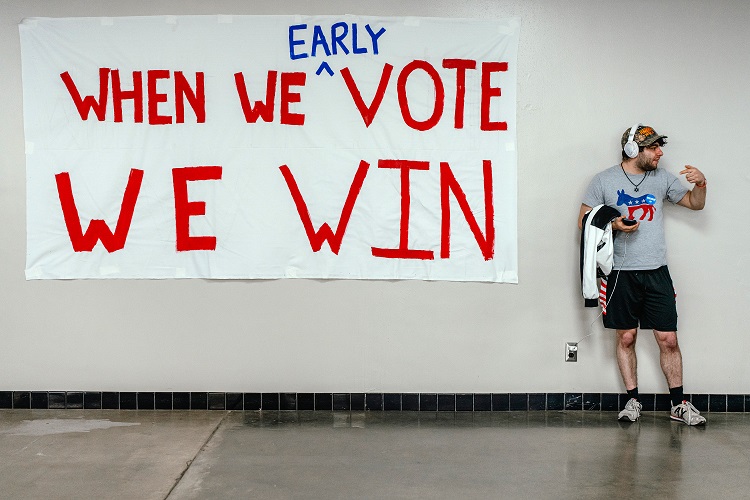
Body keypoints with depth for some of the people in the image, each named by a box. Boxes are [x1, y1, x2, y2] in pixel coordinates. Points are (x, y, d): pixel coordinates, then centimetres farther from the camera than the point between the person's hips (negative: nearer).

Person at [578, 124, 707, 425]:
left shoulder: (662, 179, 10)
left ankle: (679, 405, 12)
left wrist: (700, 184, -2)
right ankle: (633, 401, 17)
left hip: (656, 272, 2)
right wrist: (612, 225, -14)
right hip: (621, 273, -2)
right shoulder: (605, 180, 1)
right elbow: (584, 220, 3)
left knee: (668, 339, 1)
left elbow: (695, 204, 19)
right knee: (626, 338, 5)